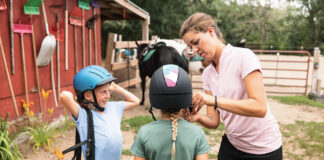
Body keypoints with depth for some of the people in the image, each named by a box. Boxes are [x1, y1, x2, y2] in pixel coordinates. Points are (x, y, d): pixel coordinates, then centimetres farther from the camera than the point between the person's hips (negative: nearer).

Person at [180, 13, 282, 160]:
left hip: (263, 148, -5)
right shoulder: (207, 74, 1)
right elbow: (214, 121, -1)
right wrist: (198, 117, -22)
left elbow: (260, 108, -27)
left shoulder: (243, 56, -17)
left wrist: (214, 100, -34)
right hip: (231, 144, 5)